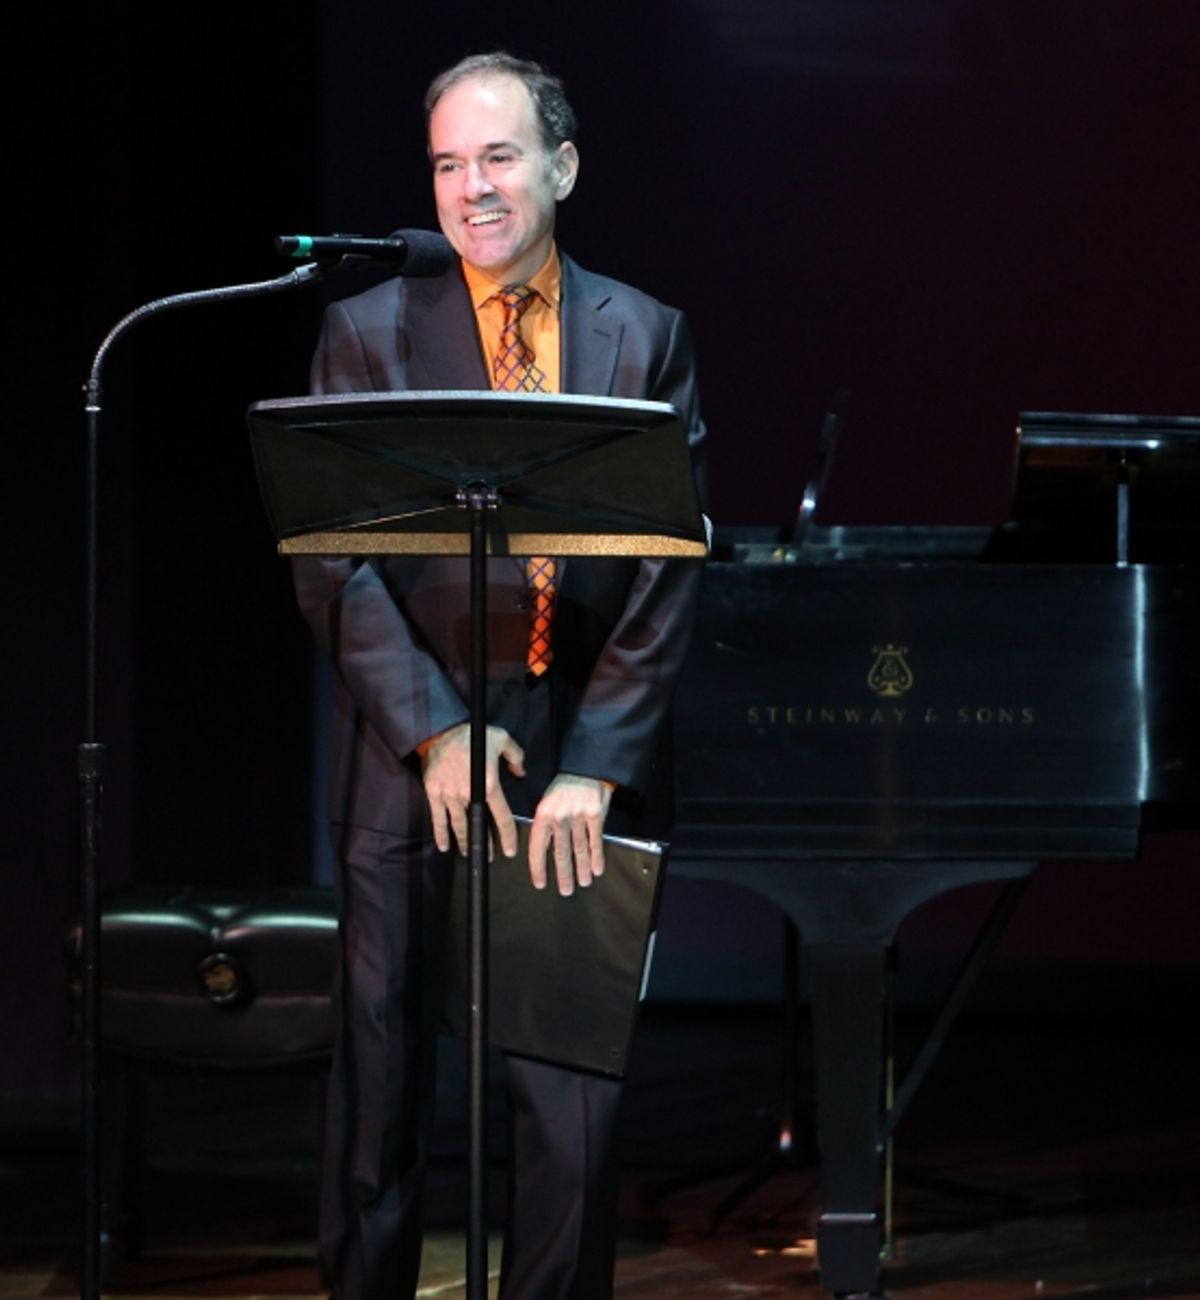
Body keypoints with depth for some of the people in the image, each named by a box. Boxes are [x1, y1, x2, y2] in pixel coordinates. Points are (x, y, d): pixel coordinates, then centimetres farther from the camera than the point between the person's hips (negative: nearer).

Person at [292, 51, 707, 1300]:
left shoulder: (645, 339, 6)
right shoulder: (367, 334, 2)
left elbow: (667, 574, 1)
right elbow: (333, 565, -3)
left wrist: (596, 766, -8)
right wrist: (434, 731, -13)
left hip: (584, 748, 1)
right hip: (410, 762, -1)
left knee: (574, 1078, 0)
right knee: (381, 1067, 2)